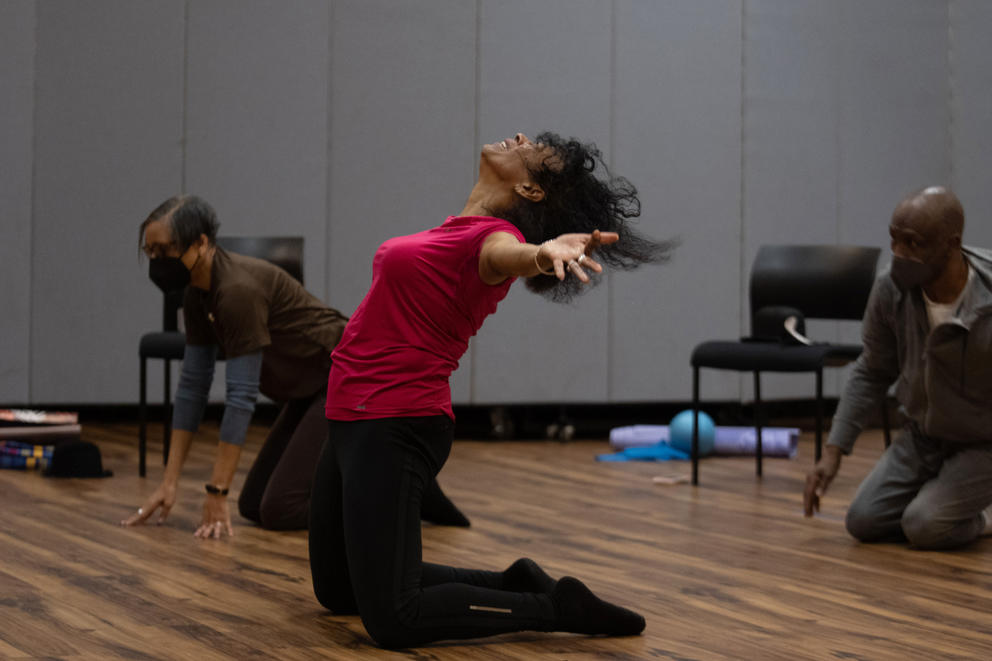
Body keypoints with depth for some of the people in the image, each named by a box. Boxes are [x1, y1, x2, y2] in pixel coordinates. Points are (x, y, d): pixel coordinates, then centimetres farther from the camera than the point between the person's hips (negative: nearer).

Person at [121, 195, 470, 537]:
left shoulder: (239, 289, -26)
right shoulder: (198, 296, 2)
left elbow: (241, 395, -26)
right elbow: (192, 385, 5)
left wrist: (216, 493, -24)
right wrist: (168, 484, 2)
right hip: (313, 390, 9)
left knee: (279, 509, -13)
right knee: (254, 504, 7)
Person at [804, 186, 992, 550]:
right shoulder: (889, 291, -18)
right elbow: (872, 373, -1)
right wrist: (833, 450, -8)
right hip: (921, 436, 5)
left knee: (923, 526, -22)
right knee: (864, 522, -5)